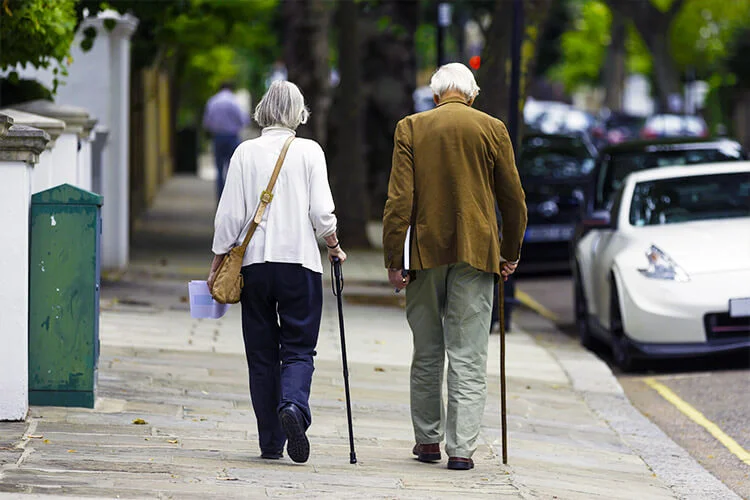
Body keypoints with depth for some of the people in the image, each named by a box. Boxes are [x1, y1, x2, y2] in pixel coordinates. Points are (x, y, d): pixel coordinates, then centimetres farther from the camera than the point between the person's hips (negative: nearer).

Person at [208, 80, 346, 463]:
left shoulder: (246, 153, 2)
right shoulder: (309, 152, -1)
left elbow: (229, 215, 1)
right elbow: (321, 212, -4)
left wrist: (217, 265, 8)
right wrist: (334, 246, 14)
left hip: (254, 261, 2)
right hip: (299, 260, -1)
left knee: (261, 353, 8)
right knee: (298, 348, 2)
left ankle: (271, 442, 7)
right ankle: (293, 405, -28)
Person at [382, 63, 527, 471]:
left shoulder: (410, 128, 1)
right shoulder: (492, 129, 1)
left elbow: (399, 199, -4)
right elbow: (513, 198, 5)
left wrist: (394, 259, -2)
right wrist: (511, 252, 17)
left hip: (426, 253, 1)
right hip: (476, 253, -1)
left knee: (426, 353, 14)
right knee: (468, 357, -1)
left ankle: (427, 440, 20)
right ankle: (461, 448, -6)